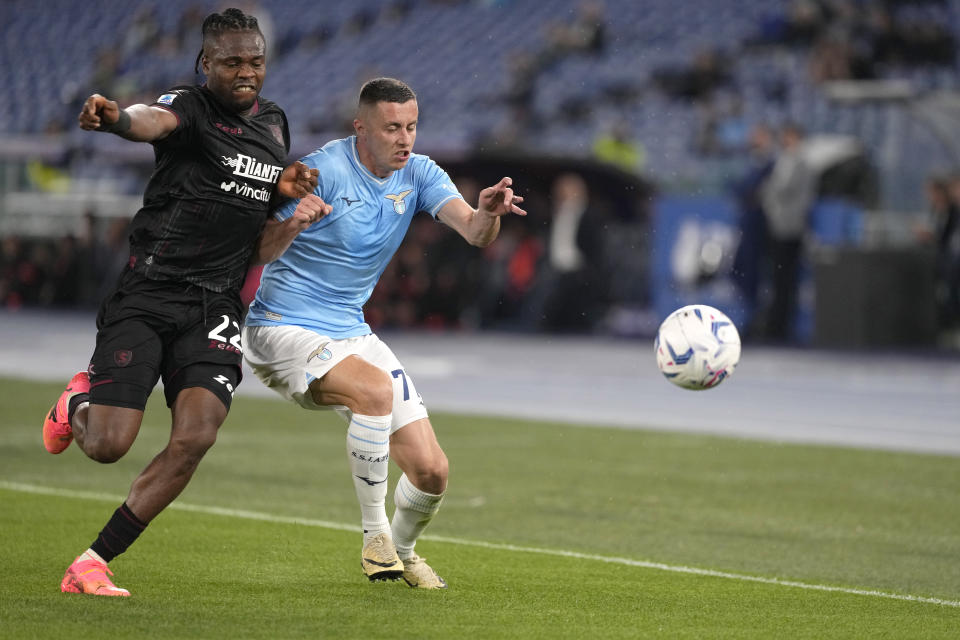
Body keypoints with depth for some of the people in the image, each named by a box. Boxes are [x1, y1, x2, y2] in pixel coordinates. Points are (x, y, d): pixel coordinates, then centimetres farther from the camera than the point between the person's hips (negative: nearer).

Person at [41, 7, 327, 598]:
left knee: (195, 438, -16)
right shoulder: (191, 108, -7)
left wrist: (294, 211, 4)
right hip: (148, 294, -5)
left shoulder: (274, 122, 15)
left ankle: (93, 563, -5)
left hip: (216, 305, 5)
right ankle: (79, 402, 30)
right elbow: (154, 121, -33)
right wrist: (115, 118, -57)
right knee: (108, 446, -10)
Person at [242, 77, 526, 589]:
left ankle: (402, 549, 31)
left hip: (351, 332, 6)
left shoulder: (417, 173, 1)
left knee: (431, 472, -2)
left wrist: (488, 213, -36)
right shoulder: (322, 171, -16)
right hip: (284, 329, -6)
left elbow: (475, 234, -12)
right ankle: (375, 536, -20)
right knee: (375, 389, -36)